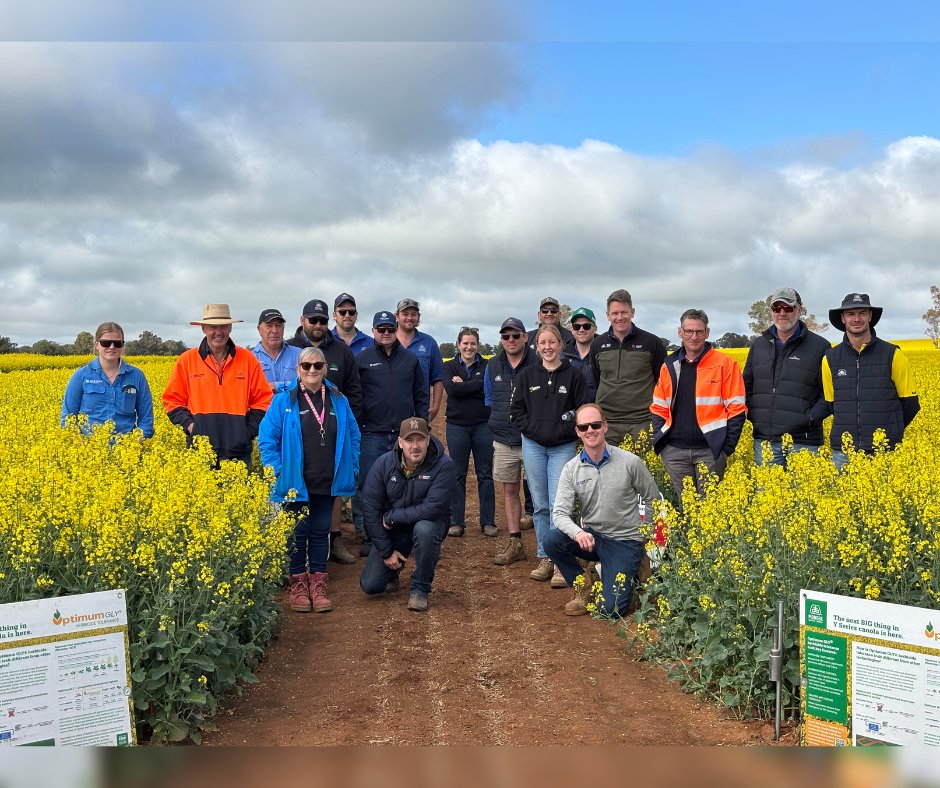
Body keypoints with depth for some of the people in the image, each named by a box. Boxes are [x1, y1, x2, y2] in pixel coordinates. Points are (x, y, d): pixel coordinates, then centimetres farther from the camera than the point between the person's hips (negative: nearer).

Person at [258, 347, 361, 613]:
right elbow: (267, 438, -5)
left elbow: (353, 437, 11)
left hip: (328, 484, 3)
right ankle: (298, 582, 19)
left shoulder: (339, 401, 4)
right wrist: (279, 471, -12)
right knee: (297, 533, 8)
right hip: (295, 484, -3)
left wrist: (351, 470, 3)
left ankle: (319, 583, 20)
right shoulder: (284, 400, -6)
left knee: (320, 532, 11)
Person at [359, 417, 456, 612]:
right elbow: (370, 509, -11)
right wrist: (386, 551, -12)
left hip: (428, 523, -2)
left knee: (424, 529, -39)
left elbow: (431, 509, -29)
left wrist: (391, 517, -20)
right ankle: (394, 568, 29)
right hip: (392, 529, 2)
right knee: (370, 585, -7)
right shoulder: (383, 464, -15)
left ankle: (420, 589, -15)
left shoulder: (443, 465, -23)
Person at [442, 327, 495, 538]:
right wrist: (478, 384, -12)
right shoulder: (449, 366, 6)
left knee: (485, 474, 5)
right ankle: (456, 522, 12)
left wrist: (463, 385, -11)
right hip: (457, 425, 0)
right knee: (457, 475, 5)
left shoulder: (487, 366, 4)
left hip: (483, 425, 0)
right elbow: (452, 389, -12)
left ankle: (488, 522, 13)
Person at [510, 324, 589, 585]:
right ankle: (544, 558, 17)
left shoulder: (573, 375, 0)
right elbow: (516, 409, 9)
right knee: (540, 505, 7)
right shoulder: (528, 375, 7)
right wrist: (530, 428, -4)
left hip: (562, 447, -2)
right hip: (533, 446, 3)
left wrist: (564, 431, -10)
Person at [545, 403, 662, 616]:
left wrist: (647, 534, -2)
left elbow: (654, 501, 3)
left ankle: (631, 571, 19)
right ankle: (583, 585, 0)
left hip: (625, 541, -3)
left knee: (610, 608, -15)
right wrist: (578, 533, -33)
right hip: (590, 536, 3)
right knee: (552, 540, -27)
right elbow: (559, 512, -13)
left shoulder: (631, 462, -10)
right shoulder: (571, 469, -5)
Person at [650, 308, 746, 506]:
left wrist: (726, 448, -8)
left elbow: (736, 409, -4)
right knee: (682, 503, 8)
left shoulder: (725, 364, -2)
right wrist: (659, 442, 4)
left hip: (710, 450, -3)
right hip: (675, 450, 3)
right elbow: (658, 409, 15)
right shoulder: (669, 366, 10)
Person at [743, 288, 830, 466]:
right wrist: (753, 415, 3)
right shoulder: (759, 345, 13)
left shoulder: (820, 347, -1)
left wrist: (809, 418, -13)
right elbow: (746, 386, 19)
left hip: (802, 441, -4)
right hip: (764, 440, 4)